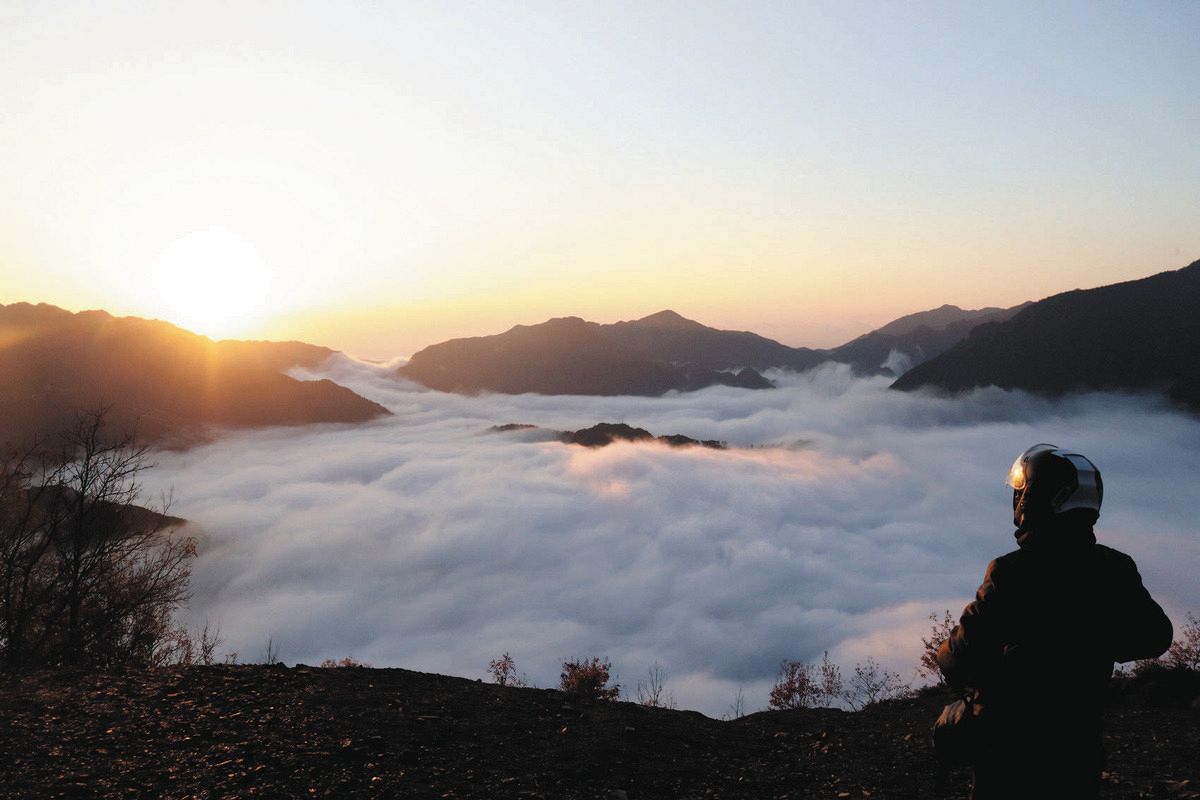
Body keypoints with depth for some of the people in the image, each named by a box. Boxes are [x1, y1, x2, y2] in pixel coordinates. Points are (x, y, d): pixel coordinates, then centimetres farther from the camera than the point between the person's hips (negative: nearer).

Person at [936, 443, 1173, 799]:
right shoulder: (1116, 570, -7)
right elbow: (1155, 637, 9)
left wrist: (946, 655, 0)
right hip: (1082, 741, 5)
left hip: (1012, 737, -4)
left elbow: (963, 656, -22)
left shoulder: (1010, 574, -24)